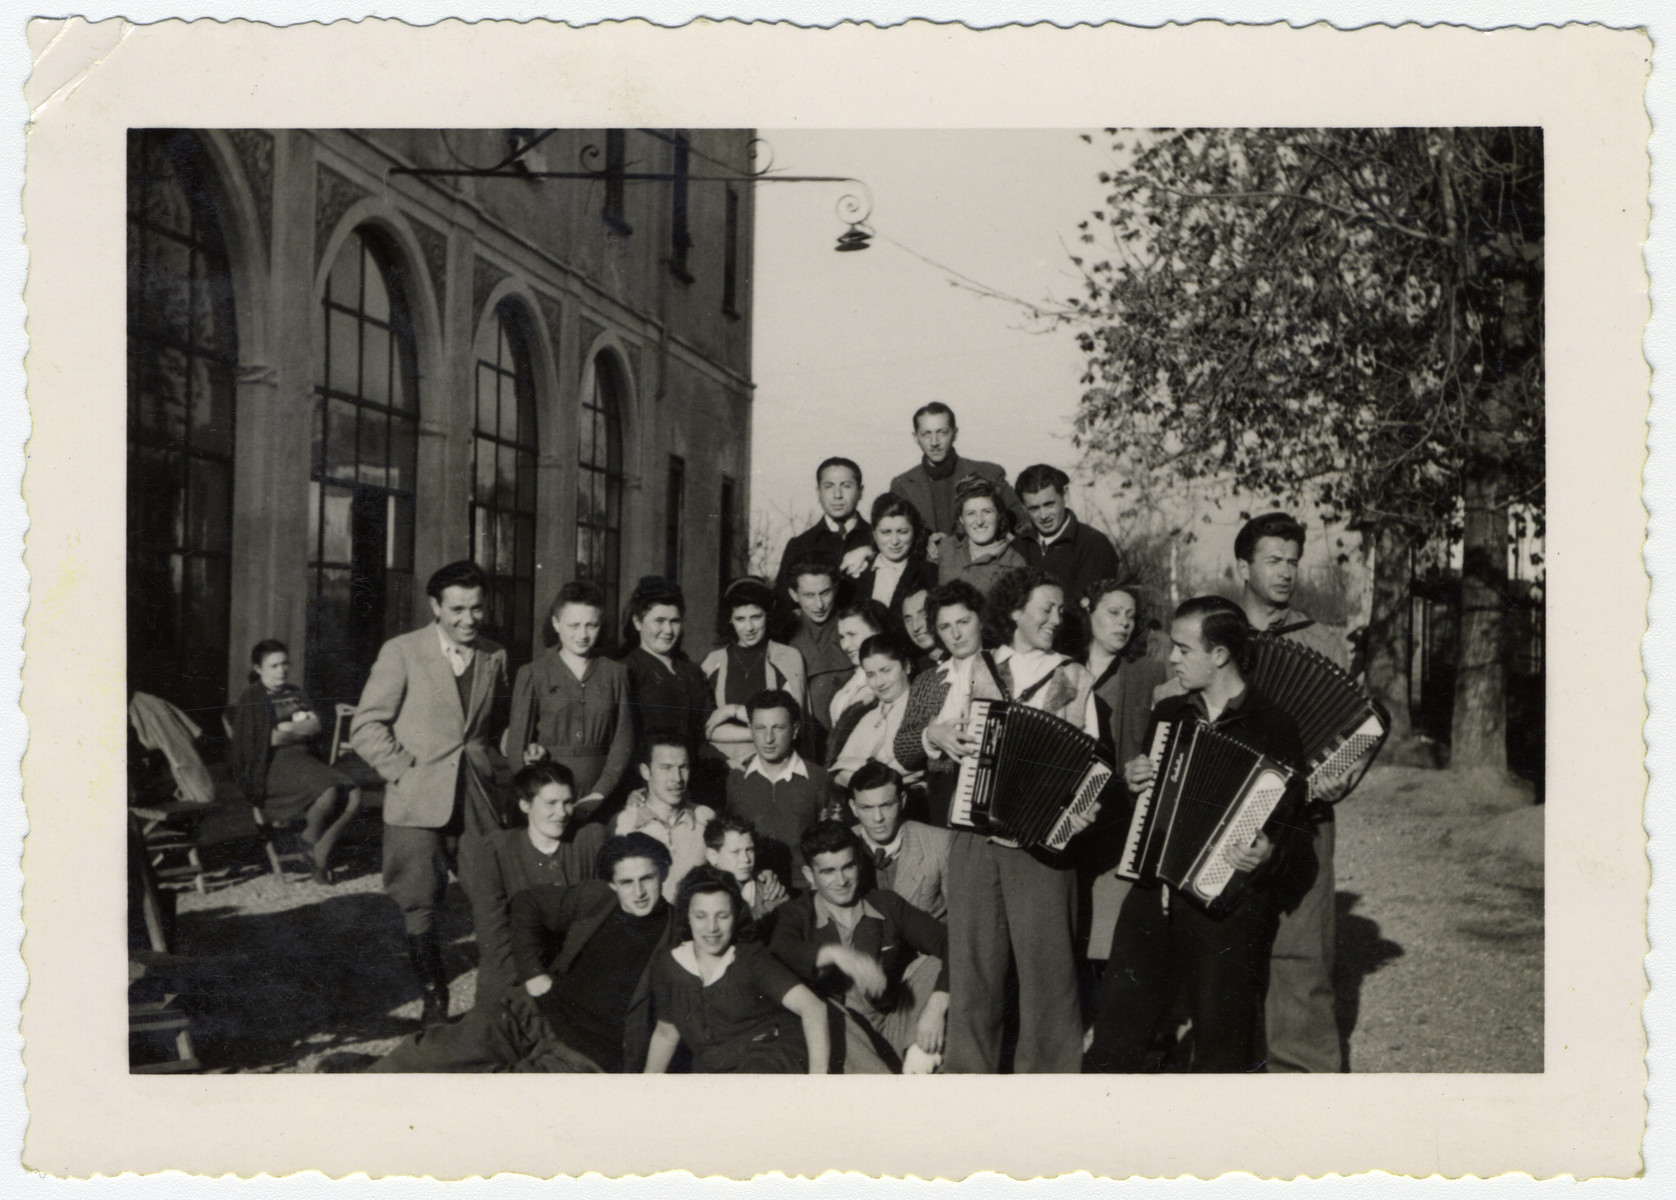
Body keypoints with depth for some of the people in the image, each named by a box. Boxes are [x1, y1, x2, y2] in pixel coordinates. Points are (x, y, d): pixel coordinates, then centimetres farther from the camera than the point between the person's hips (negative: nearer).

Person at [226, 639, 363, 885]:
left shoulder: (294, 693, 23)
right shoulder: (250, 698, 4)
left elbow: (317, 725, 12)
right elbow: (266, 739, -8)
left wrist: (287, 729, -5)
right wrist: (301, 726, -2)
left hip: (306, 760, 6)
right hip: (276, 766, -6)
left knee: (353, 795, -21)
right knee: (328, 793, -33)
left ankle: (322, 850, -8)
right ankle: (311, 839, -3)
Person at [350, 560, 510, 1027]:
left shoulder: (495, 656, 9)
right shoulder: (401, 652, -2)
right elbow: (366, 727, -2)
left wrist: (495, 774, 8)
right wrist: (408, 772, -8)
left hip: (480, 801, 3)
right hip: (419, 802, -2)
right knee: (420, 906, 1)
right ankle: (434, 1003, 17)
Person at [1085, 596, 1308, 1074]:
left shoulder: (1271, 727, -6)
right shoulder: (1168, 713, 11)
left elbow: (1294, 820, -7)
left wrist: (1268, 849, -26)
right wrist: (1132, 779, 2)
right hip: (1154, 896, 6)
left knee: (1222, 1040, 6)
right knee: (1118, 1026, 8)